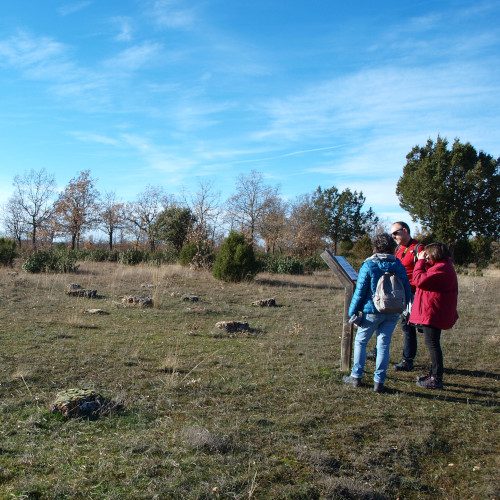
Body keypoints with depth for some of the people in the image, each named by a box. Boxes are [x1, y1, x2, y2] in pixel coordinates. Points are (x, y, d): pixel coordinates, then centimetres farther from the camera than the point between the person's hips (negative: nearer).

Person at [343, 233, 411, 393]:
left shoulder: (368, 266, -9)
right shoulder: (399, 266, 2)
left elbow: (360, 292, -9)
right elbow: (407, 292, 6)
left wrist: (353, 313, -3)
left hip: (372, 312, -3)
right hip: (393, 314, 3)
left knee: (360, 342, 12)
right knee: (384, 345, 9)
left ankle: (356, 377, 15)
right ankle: (379, 382, 9)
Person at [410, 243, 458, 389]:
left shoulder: (441, 269, -21)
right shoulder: (443, 266, 15)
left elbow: (420, 280, -23)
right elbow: (427, 276, 18)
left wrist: (420, 261, -13)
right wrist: (423, 262, 6)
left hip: (433, 313, -11)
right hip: (432, 313, 11)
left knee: (432, 344, -6)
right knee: (432, 344, 20)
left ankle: (436, 380, 0)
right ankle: (434, 374, 31)